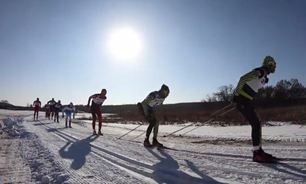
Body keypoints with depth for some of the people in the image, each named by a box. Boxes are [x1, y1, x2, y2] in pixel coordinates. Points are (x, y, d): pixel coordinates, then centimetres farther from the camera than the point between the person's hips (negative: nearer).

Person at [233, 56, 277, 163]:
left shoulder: (264, 77, 18)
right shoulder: (260, 71, -12)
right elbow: (243, 79, -20)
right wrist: (236, 94, -20)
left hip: (247, 102, 10)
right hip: (242, 101, -10)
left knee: (257, 125, 11)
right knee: (256, 125, -10)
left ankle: (258, 151, 20)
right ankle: (257, 153, -4)